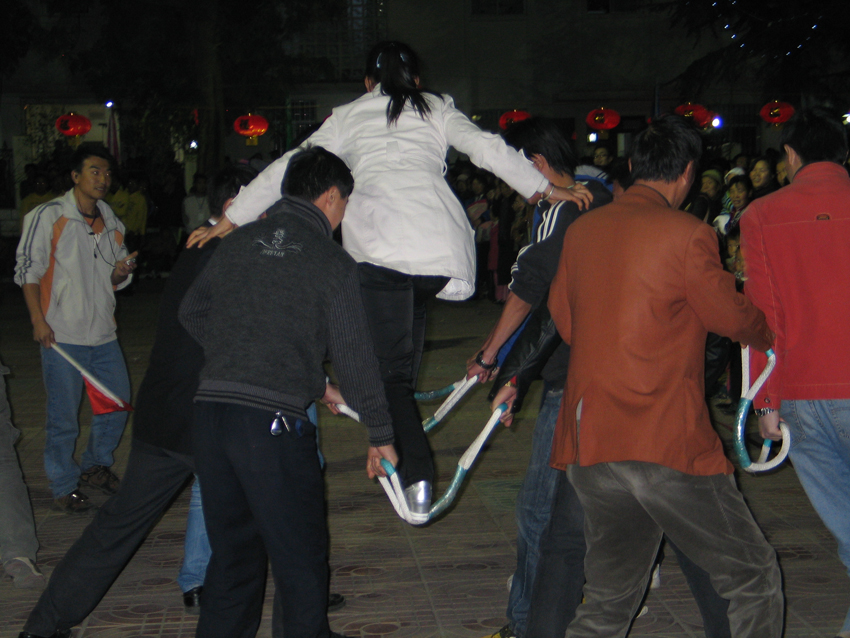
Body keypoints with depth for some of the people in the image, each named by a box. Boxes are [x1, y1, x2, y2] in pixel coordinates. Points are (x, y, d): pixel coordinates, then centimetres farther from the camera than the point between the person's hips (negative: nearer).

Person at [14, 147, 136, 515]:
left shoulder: (112, 224, 13)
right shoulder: (49, 216, -3)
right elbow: (28, 270, -5)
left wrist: (120, 273, -3)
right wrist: (38, 320, -13)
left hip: (103, 333, 6)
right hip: (61, 334, -6)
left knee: (118, 404, 10)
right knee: (63, 417, 0)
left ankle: (95, 466, 32)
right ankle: (64, 487, 16)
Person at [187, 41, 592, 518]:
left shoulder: (348, 117, 26)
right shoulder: (438, 109, 27)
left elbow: (290, 169, 22)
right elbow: (488, 148, 11)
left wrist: (231, 220, 26)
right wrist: (546, 188, 10)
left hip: (376, 242, -1)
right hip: (441, 244, 2)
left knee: (392, 367, 1)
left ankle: (418, 474, -13)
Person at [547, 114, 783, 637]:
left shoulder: (581, 230, 10)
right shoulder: (687, 234, -7)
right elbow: (734, 318, 3)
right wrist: (773, 333, 25)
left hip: (587, 448, 7)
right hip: (667, 446, -6)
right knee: (754, 579, 10)